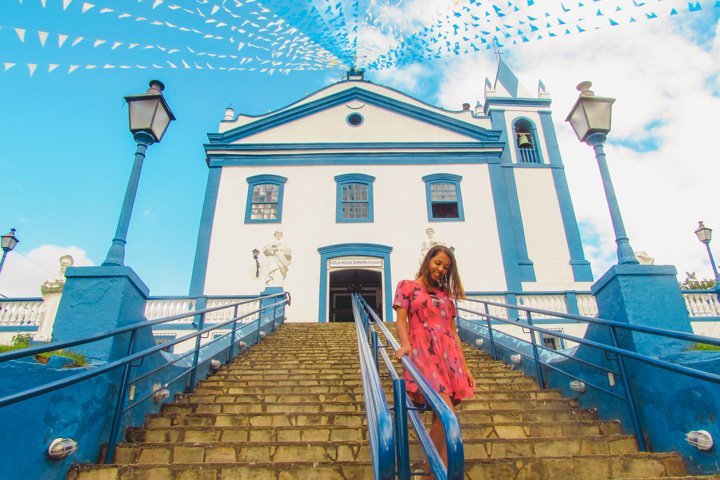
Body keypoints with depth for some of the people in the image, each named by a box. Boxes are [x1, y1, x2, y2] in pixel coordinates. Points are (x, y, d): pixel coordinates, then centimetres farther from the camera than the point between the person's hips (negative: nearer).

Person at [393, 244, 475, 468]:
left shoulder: (446, 294, 21)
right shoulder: (407, 286, 8)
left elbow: (453, 331, 18)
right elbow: (401, 320, -2)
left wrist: (464, 365, 13)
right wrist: (405, 344, -22)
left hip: (449, 356, 5)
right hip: (423, 353, -5)